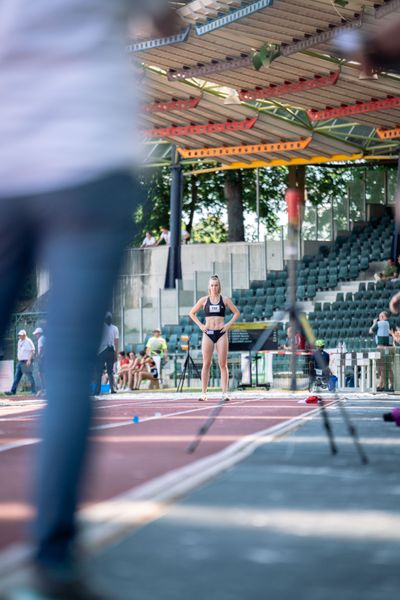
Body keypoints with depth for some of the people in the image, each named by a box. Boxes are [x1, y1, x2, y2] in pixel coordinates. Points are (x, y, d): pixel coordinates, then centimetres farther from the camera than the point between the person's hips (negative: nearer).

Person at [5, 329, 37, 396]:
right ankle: (13, 391, 6)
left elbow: (32, 351, -16)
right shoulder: (19, 341, 15)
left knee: (30, 377, -6)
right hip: (20, 362, 9)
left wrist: (29, 360, -23)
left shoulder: (28, 341, -10)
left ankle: (34, 392, -1)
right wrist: (18, 358, 17)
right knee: (16, 377, 6)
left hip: (26, 362, -9)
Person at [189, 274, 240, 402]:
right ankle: (203, 392, 2)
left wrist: (229, 324, -1)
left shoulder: (225, 299, 5)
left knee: (223, 364, -2)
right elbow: (192, 313, 13)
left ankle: (225, 392, -2)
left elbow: (236, 313, 10)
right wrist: (200, 325, 2)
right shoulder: (204, 300, 6)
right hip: (208, 333, 0)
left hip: (221, 333, 0)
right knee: (206, 364, 0)